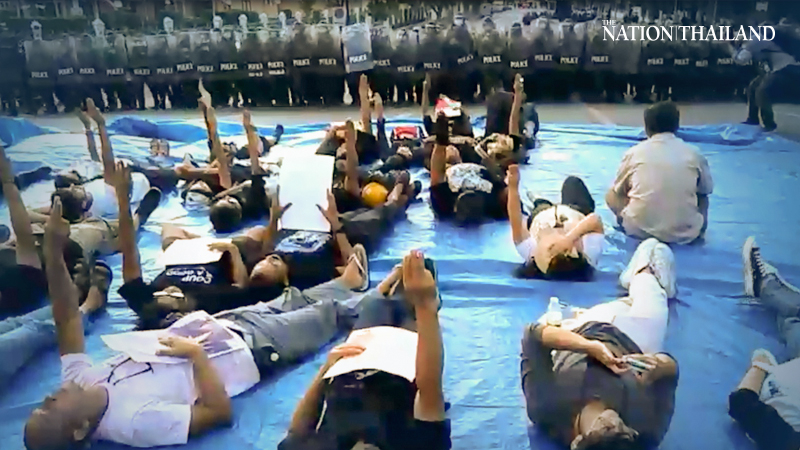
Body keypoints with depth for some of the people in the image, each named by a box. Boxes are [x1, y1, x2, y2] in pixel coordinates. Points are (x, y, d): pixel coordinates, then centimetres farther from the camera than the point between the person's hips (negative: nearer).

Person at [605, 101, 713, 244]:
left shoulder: (634, 152, -1)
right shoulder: (694, 153, 0)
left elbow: (618, 190, 11)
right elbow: (706, 190, 15)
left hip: (639, 230, -2)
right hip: (684, 233, 2)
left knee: (611, 195, 24)